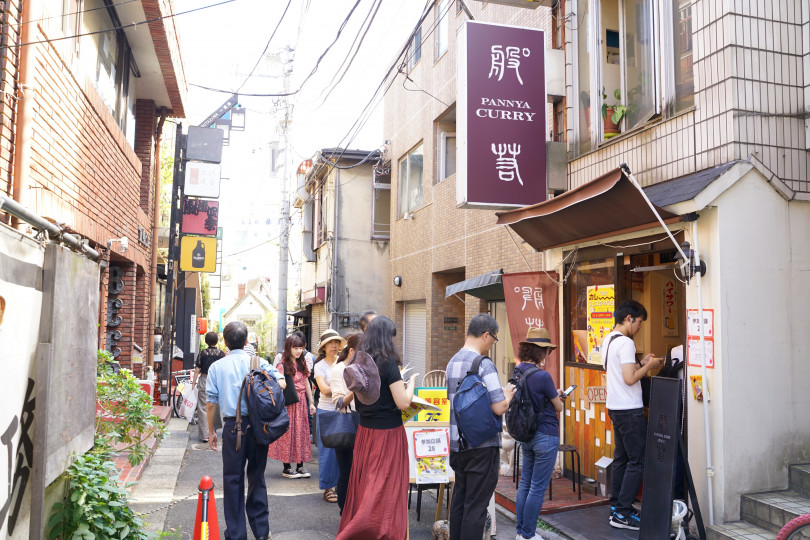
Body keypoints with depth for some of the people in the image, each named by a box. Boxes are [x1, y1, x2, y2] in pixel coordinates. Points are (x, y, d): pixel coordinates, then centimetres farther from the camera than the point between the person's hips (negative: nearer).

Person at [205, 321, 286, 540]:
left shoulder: (217, 367, 2)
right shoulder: (258, 362, 2)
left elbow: (211, 402, -1)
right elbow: (281, 383, -9)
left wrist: (211, 431, 9)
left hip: (233, 427, -1)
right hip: (258, 425, 1)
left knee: (233, 480, 8)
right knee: (257, 477, 13)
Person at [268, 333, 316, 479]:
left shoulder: (302, 363, 10)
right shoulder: (283, 365, -10)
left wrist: (311, 403, 13)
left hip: (301, 403, 6)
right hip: (288, 404, -6)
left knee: (301, 433, 8)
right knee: (288, 434, 0)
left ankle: (300, 466, 15)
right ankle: (286, 468, 9)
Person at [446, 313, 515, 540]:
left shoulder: (452, 362, 8)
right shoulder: (484, 365, -17)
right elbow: (499, 407, -21)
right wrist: (508, 394, 0)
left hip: (457, 443, 8)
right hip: (482, 445, -8)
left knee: (459, 500, 17)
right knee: (476, 506, 1)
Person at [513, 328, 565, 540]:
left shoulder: (518, 373, 1)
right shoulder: (542, 376, -21)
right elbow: (558, 407, -8)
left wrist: (553, 394, 10)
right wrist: (558, 397, 13)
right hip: (545, 436, -8)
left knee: (525, 483, 15)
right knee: (538, 488, 3)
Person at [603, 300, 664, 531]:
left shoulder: (608, 340, 13)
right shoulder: (625, 343, -17)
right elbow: (629, 379, -22)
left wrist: (641, 363, 13)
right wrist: (648, 366, -9)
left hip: (615, 408, 10)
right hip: (629, 410, -10)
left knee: (621, 458, 16)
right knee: (637, 461, -4)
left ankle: (616, 506, 22)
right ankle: (622, 514, -1)